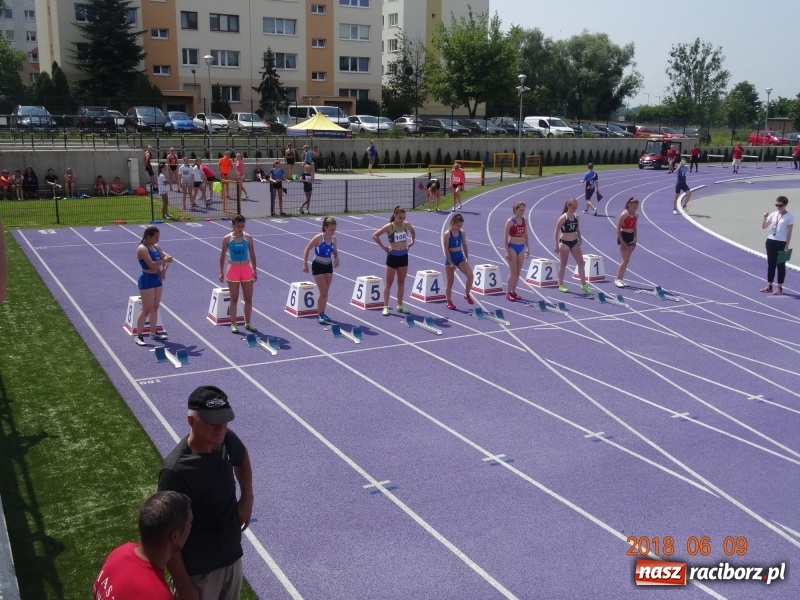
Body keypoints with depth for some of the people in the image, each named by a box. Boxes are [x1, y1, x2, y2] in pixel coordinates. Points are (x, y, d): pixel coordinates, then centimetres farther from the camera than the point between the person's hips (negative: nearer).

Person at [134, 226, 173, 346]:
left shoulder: (156, 247, 9)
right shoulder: (142, 249, -16)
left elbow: (165, 258, 11)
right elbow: (152, 264, -25)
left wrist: (164, 269, -6)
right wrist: (165, 260, -16)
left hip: (157, 278, 8)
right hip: (147, 279, -8)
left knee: (155, 307, 14)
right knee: (146, 309, -6)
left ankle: (153, 333, 24)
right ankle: (139, 336, 2)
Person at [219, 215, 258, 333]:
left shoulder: (248, 238, 0)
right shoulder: (227, 238, -4)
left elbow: (252, 255, 7)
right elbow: (223, 256, 2)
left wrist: (255, 271, 5)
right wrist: (221, 272, 1)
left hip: (246, 270, 2)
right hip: (233, 270, -2)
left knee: (248, 298, 6)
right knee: (234, 299, 4)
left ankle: (248, 323, 18)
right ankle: (233, 324, 13)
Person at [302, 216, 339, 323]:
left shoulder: (334, 239, -1)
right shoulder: (319, 238, -17)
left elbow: (335, 252, 13)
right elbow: (307, 249, -11)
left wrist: (336, 259, -9)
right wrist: (305, 264, -16)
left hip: (328, 266, 5)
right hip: (318, 266, -5)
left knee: (325, 292, 9)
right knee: (323, 292, -9)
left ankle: (322, 313, 21)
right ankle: (319, 315, 1)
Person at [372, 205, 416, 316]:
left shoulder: (407, 225, -1)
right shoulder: (389, 226, -15)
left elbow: (413, 232, 22)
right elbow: (375, 236, -15)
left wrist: (412, 242, 8)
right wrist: (384, 247, -14)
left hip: (404, 256, 5)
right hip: (393, 256, -5)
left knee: (401, 282, 12)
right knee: (388, 283, 3)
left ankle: (400, 306, 21)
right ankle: (385, 307, 6)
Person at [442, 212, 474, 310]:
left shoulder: (462, 232, 2)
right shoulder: (447, 234, -13)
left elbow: (464, 245, 11)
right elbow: (446, 249, -14)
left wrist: (467, 258, 8)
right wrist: (450, 263, -16)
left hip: (460, 256, 4)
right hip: (450, 258, -4)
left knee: (470, 275, -12)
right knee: (450, 281, 4)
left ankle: (467, 295, 6)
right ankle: (449, 302, 16)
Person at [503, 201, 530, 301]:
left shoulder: (524, 220, 6)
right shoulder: (510, 221, -11)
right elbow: (505, 237, -11)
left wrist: (527, 248, 11)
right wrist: (507, 251, -15)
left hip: (521, 247, 6)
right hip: (512, 247, -6)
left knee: (518, 272, 8)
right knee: (513, 272, -5)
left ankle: (513, 291, 19)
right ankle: (508, 293, 4)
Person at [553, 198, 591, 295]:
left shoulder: (576, 217, 3)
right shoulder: (563, 218, -14)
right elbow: (556, 232, -12)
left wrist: (579, 238, 5)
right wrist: (557, 245, -15)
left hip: (574, 242, 6)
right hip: (564, 242, -6)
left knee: (581, 262, 2)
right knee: (563, 264, 5)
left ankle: (583, 285, 8)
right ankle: (561, 285, 17)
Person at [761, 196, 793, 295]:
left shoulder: (789, 216, -6)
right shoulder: (773, 214, 8)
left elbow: (789, 233, -7)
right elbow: (764, 227, 10)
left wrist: (787, 246, -12)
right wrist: (765, 218, -8)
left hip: (781, 243, -5)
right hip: (770, 241, 5)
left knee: (780, 265, 1)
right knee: (771, 264, 10)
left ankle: (779, 287, 7)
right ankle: (769, 285, 17)